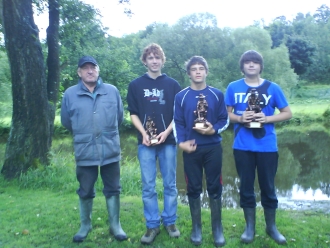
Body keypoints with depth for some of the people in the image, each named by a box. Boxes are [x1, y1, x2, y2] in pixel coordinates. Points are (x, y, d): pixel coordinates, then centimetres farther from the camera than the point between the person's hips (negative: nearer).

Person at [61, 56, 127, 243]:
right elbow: (66, 121, 9)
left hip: (110, 150, 0)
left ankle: (115, 225, 27)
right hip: (85, 152, 0)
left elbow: (119, 117, 10)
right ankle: (85, 225, 33)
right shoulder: (70, 94, -1)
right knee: (85, 192, 13)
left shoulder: (112, 91, 0)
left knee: (113, 190, 11)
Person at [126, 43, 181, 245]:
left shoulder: (172, 84, 5)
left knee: (170, 184, 8)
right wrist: (143, 133, -8)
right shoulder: (136, 85, 6)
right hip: (146, 142, 0)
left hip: (168, 141, 0)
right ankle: (152, 226, 16)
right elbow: (133, 113, 6)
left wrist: (167, 132, -10)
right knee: (148, 186, 4)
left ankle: (170, 222, 22)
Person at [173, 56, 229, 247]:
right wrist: (181, 142, -14)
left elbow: (225, 120, 5)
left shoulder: (217, 95, 5)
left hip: (213, 148, 0)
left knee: (215, 188, 6)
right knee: (193, 189, 8)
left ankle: (217, 229, 20)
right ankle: (196, 228, 22)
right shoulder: (181, 96, 4)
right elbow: (178, 123, 1)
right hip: (191, 149, 0)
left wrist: (214, 130, -14)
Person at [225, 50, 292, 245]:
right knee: (246, 187, 10)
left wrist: (266, 118, -13)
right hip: (243, 146, 1)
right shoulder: (233, 87, 2)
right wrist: (240, 118, -16)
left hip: (267, 146, 0)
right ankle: (250, 227, 26)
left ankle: (271, 227, 29)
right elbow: (227, 114, 5)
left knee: (268, 187, 10)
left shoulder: (272, 88, 0)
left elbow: (287, 113, 4)